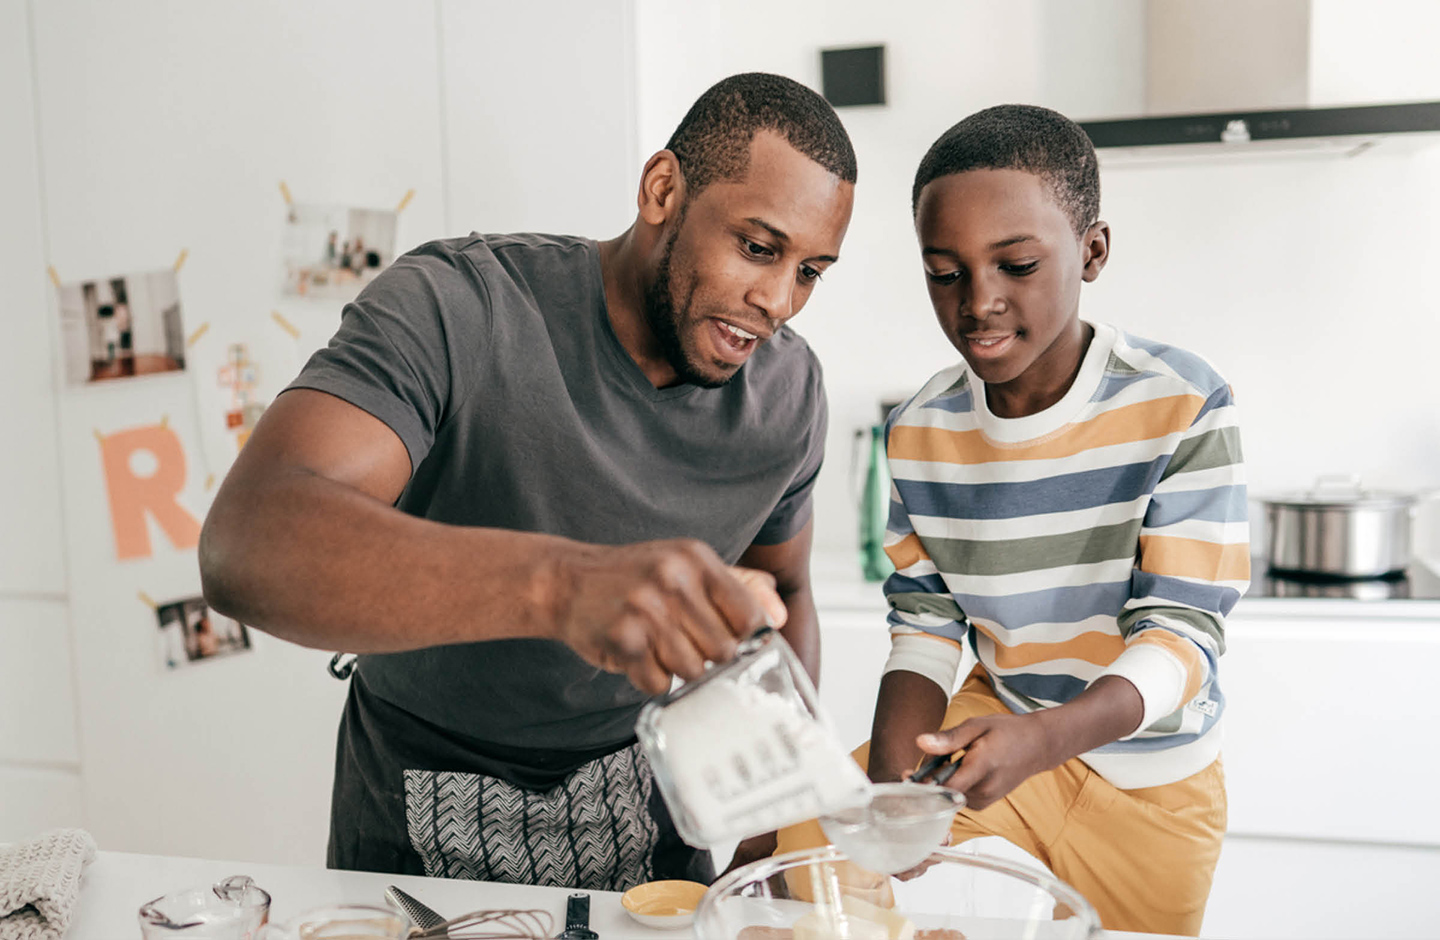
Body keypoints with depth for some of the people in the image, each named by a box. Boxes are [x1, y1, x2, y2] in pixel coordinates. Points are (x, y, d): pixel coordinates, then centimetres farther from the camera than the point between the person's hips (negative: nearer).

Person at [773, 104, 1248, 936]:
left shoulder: (1183, 407, -18)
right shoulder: (919, 433, -6)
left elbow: (1181, 633, -21)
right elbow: (925, 625, -3)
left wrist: (1041, 738, -40)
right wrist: (889, 782, -20)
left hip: (1149, 784, -2)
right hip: (1001, 726, 2)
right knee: (807, 842, -15)